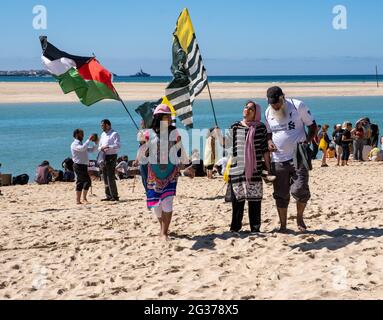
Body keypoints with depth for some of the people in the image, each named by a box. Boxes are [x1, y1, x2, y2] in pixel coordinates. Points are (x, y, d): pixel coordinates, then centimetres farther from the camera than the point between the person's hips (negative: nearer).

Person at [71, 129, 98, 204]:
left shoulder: (82, 144, 22)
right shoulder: (75, 144, -7)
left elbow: (92, 150, 23)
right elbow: (82, 148, -28)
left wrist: (95, 143, 8)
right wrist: (89, 140, -23)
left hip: (83, 166, 9)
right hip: (79, 165, -9)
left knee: (80, 183, 7)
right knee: (87, 181, -14)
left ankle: (78, 200, 8)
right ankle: (84, 198, -10)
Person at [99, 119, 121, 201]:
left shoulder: (114, 134, -6)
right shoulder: (103, 134, 18)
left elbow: (118, 146, -16)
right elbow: (100, 146, 23)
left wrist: (108, 147, -23)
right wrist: (101, 148, 0)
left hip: (111, 157, -8)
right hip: (104, 157, 8)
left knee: (111, 177, -11)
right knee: (105, 177, 8)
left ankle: (115, 196, -7)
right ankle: (108, 196, 13)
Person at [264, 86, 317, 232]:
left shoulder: (298, 106, -4)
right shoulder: (268, 112, 7)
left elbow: (312, 125, 3)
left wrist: (307, 141, -12)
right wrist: (269, 142, -2)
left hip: (298, 157, -3)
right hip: (278, 159, 4)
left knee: (300, 190, -13)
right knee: (281, 194, 6)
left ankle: (300, 217, 14)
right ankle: (283, 225, 18)